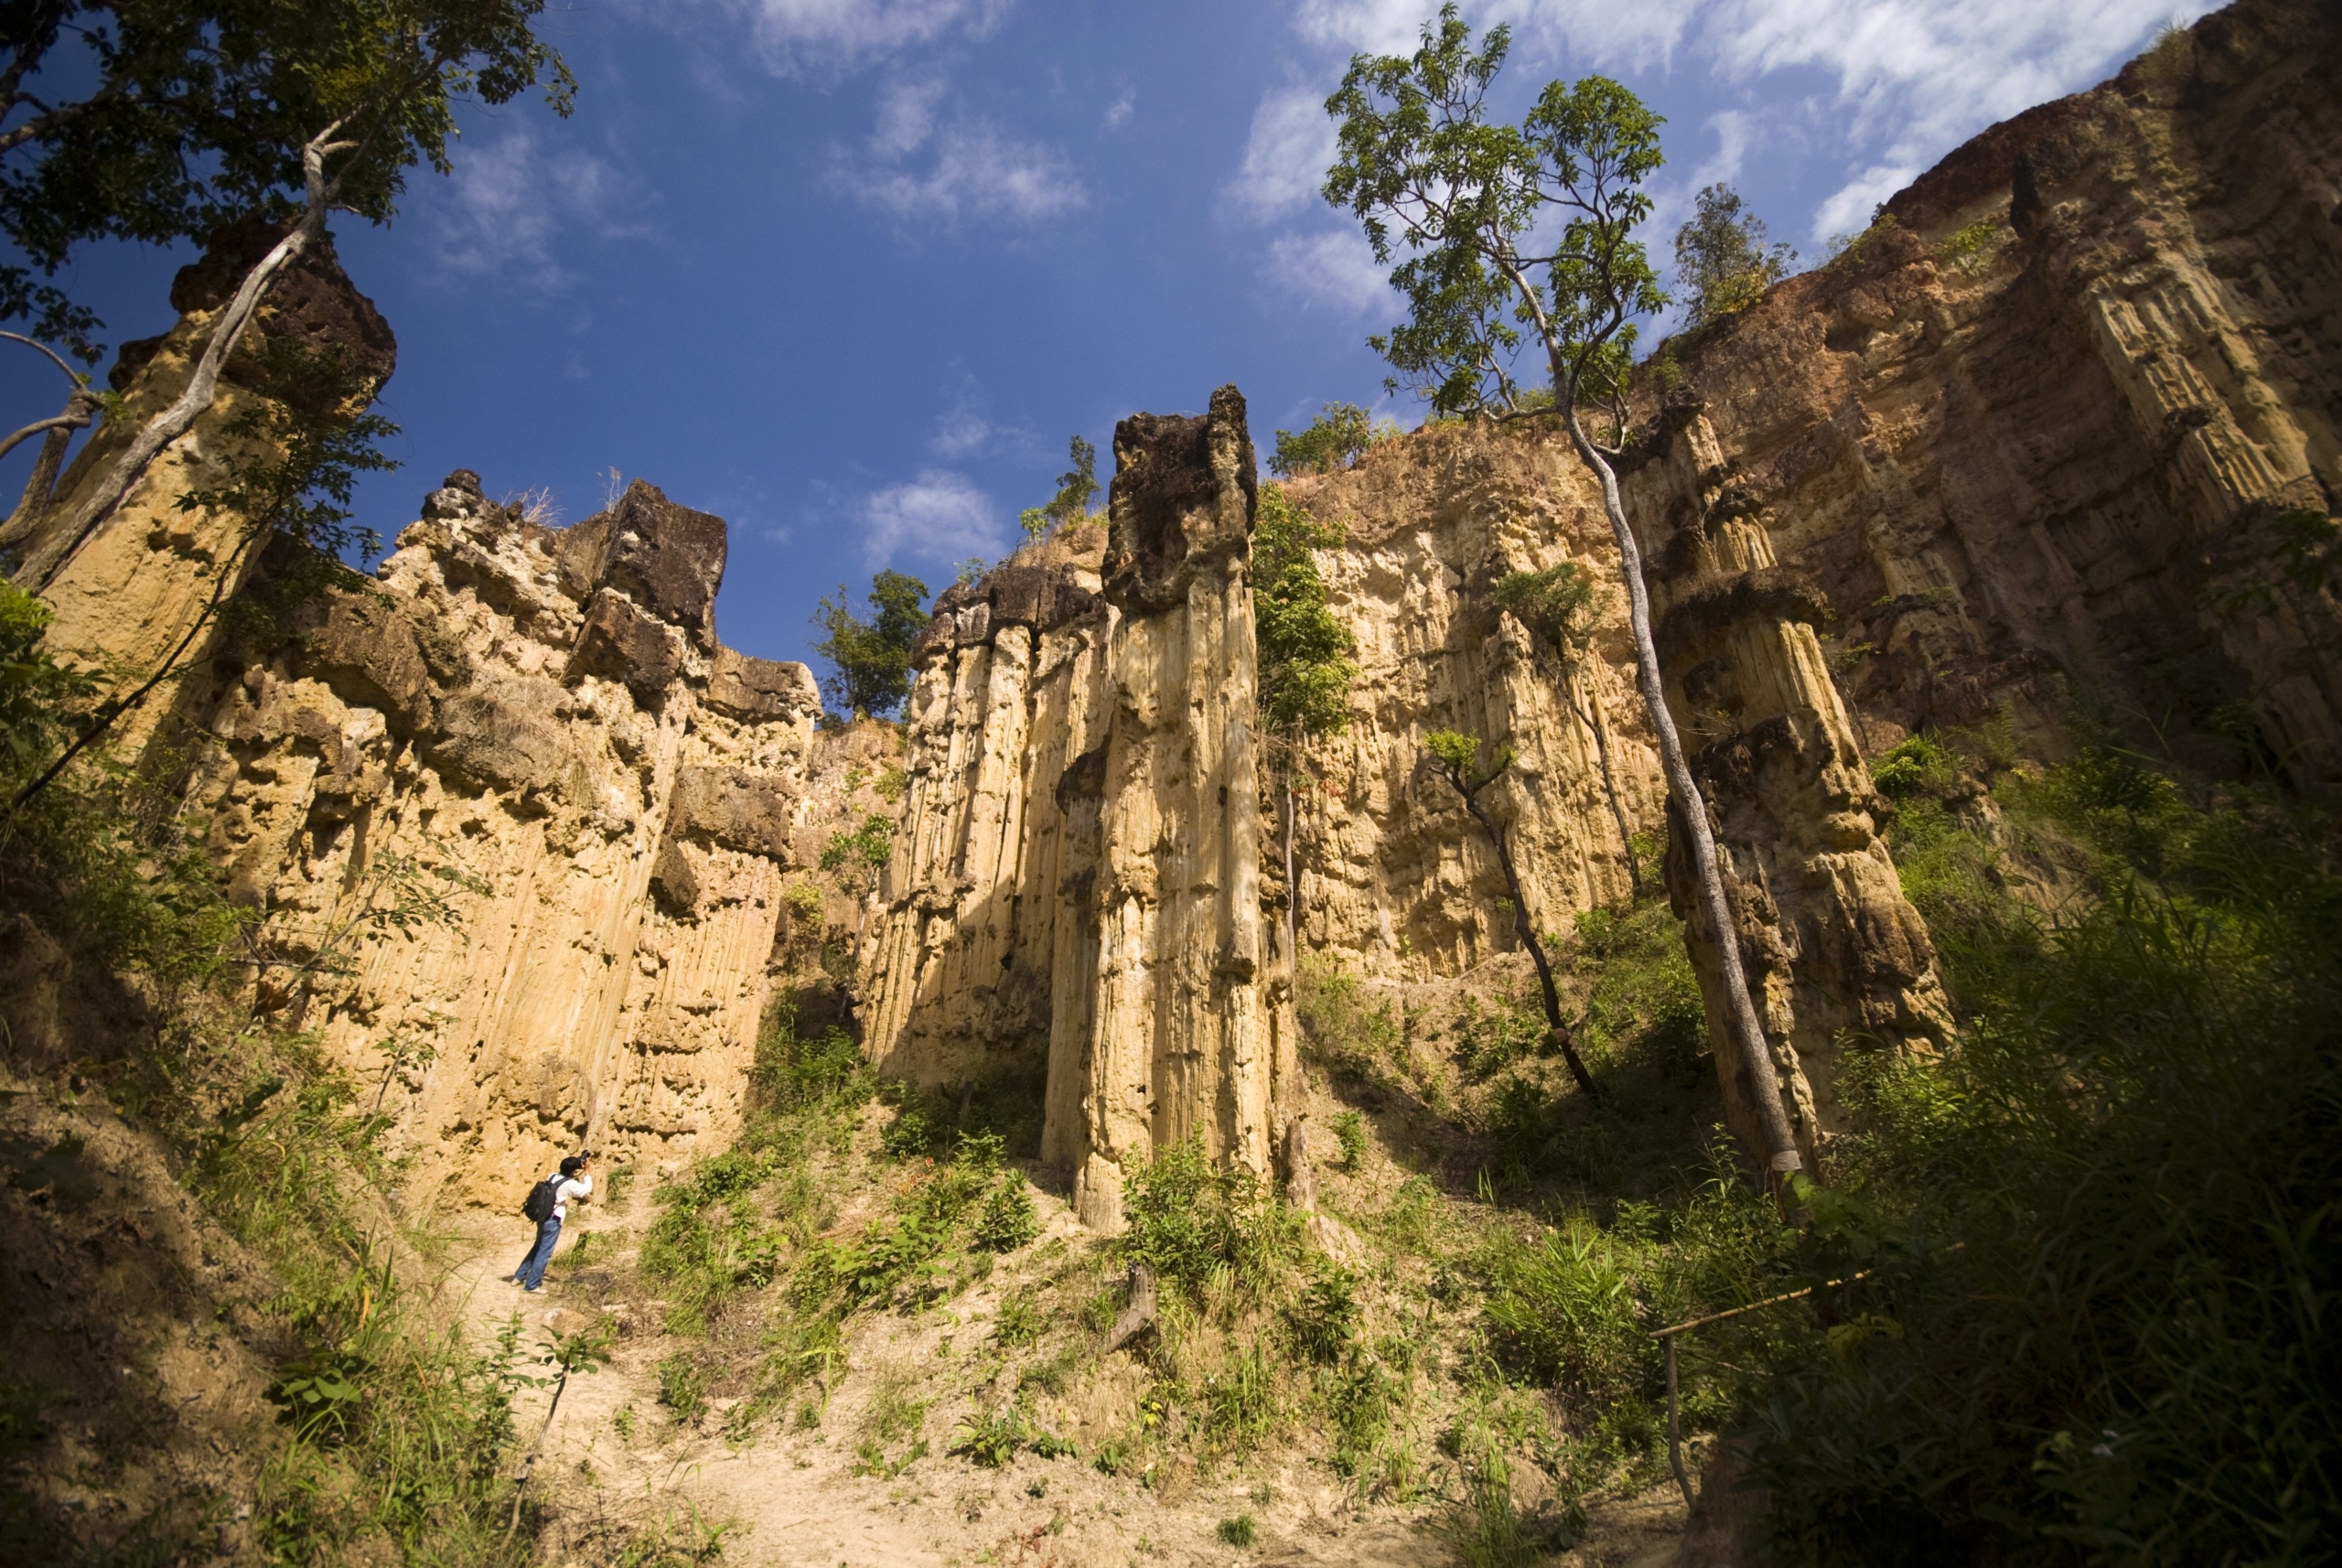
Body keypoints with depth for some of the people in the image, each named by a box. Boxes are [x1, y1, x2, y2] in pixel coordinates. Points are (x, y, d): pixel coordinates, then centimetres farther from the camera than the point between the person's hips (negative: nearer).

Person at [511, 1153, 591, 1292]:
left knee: (537, 1247, 23)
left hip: (543, 1217, 8)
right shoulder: (569, 1184, -18)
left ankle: (519, 1276, 30)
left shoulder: (553, 1176, 2)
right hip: (553, 1220, -8)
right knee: (544, 1252, 2)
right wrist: (588, 1175, 4)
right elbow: (586, 1190, -5)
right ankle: (532, 1284, 7)